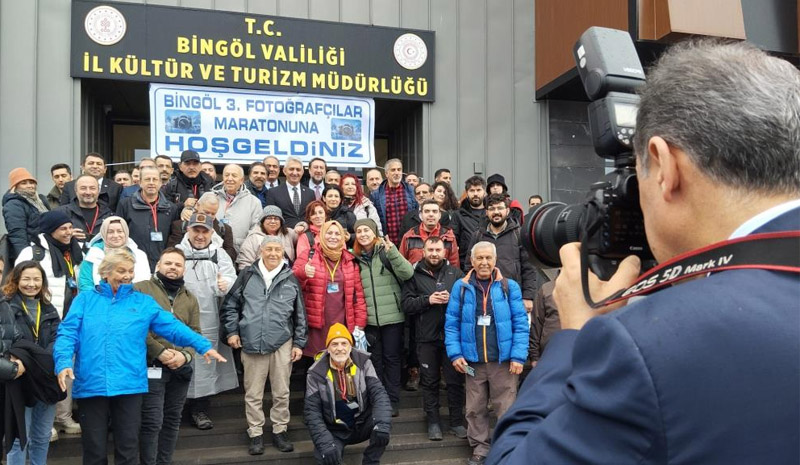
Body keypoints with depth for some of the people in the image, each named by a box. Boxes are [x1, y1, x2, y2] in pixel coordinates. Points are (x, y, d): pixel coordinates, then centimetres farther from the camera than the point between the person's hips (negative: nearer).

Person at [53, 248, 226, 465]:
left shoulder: (143, 302, 11)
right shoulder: (85, 299, 9)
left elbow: (173, 327, 4)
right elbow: (67, 332, -1)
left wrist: (203, 346, -7)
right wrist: (63, 362, -19)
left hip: (129, 385, 1)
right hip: (90, 385, 0)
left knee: (128, 447, 8)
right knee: (94, 447, 10)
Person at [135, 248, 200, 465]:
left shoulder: (190, 299, 15)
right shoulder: (141, 290, -1)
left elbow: (195, 333, 11)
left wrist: (185, 355, -9)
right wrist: (160, 352, -15)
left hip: (180, 368, 5)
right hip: (151, 366, -5)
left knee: (172, 420, 13)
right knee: (152, 422, -5)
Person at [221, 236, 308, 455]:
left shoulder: (291, 279, 5)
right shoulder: (248, 275, 3)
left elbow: (300, 314, 8)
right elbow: (230, 305, 9)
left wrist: (299, 343, 6)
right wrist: (232, 331, 3)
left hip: (282, 343, 1)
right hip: (252, 343, 0)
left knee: (281, 392, 8)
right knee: (253, 393, 7)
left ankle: (280, 431, 23)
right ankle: (255, 434, 19)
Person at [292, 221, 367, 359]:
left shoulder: (350, 261, 12)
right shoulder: (308, 256, 4)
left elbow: (358, 293, 12)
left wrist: (359, 324, 6)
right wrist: (303, 273, -27)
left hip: (342, 325, 3)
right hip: (315, 326, -3)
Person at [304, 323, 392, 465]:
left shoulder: (363, 362, -8)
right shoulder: (317, 373, -12)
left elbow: (378, 393, -14)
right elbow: (312, 411, -12)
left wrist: (382, 424, -33)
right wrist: (325, 444, -26)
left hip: (362, 424, 2)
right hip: (335, 431, -2)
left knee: (383, 423, -28)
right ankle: (337, 447, 5)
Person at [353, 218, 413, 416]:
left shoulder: (386, 251, -3)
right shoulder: (356, 258, 7)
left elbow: (407, 274, -15)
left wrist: (392, 251, -26)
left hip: (392, 316, -3)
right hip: (369, 318, 3)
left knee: (392, 358, 5)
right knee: (375, 359, 10)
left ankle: (392, 401, 14)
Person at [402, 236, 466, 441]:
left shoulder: (456, 274, 6)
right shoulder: (415, 275, 3)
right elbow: (406, 304, -4)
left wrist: (452, 299, -15)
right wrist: (428, 300, -16)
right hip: (426, 338, 0)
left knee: (455, 380, 6)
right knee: (430, 382, 10)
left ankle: (457, 422, 20)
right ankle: (433, 422, 21)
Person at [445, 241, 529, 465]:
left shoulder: (509, 286, -3)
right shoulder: (461, 287, -1)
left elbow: (521, 324, -3)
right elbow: (452, 323, 2)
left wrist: (518, 356, -10)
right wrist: (455, 353, -6)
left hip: (503, 360, -1)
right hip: (473, 361, 2)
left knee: (507, 409, 6)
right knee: (475, 409, 13)